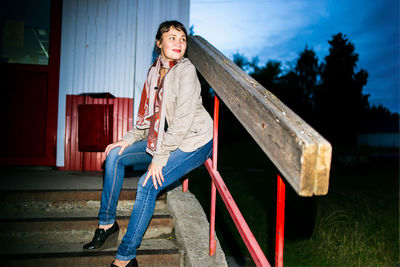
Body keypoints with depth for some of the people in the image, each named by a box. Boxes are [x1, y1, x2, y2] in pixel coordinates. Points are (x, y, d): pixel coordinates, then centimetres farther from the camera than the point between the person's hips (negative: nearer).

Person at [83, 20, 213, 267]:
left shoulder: (186, 69, -17)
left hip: (195, 141, -8)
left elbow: (184, 119, -22)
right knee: (115, 155, 1)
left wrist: (160, 157, -21)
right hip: (169, 139, 8)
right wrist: (130, 138, -1)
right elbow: (151, 114, 12)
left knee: (148, 185, -20)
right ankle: (107, 224, 13)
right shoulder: (155, 70, 6)